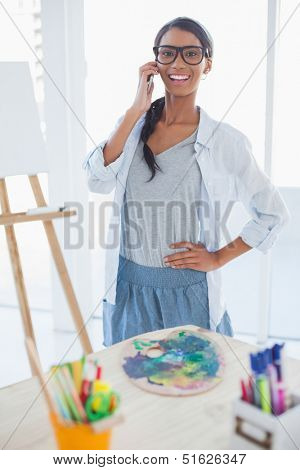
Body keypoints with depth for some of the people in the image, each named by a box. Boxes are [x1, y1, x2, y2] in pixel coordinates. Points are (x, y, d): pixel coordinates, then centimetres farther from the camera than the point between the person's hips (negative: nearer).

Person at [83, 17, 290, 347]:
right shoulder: (132, 124, 1)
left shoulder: (225, 141, -8)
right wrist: (136, 111, -16)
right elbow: (97, 181, -15)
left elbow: (273, 213, -1)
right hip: (128, 288, 3)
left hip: (188, 294, -3)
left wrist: (219, 257, -5)